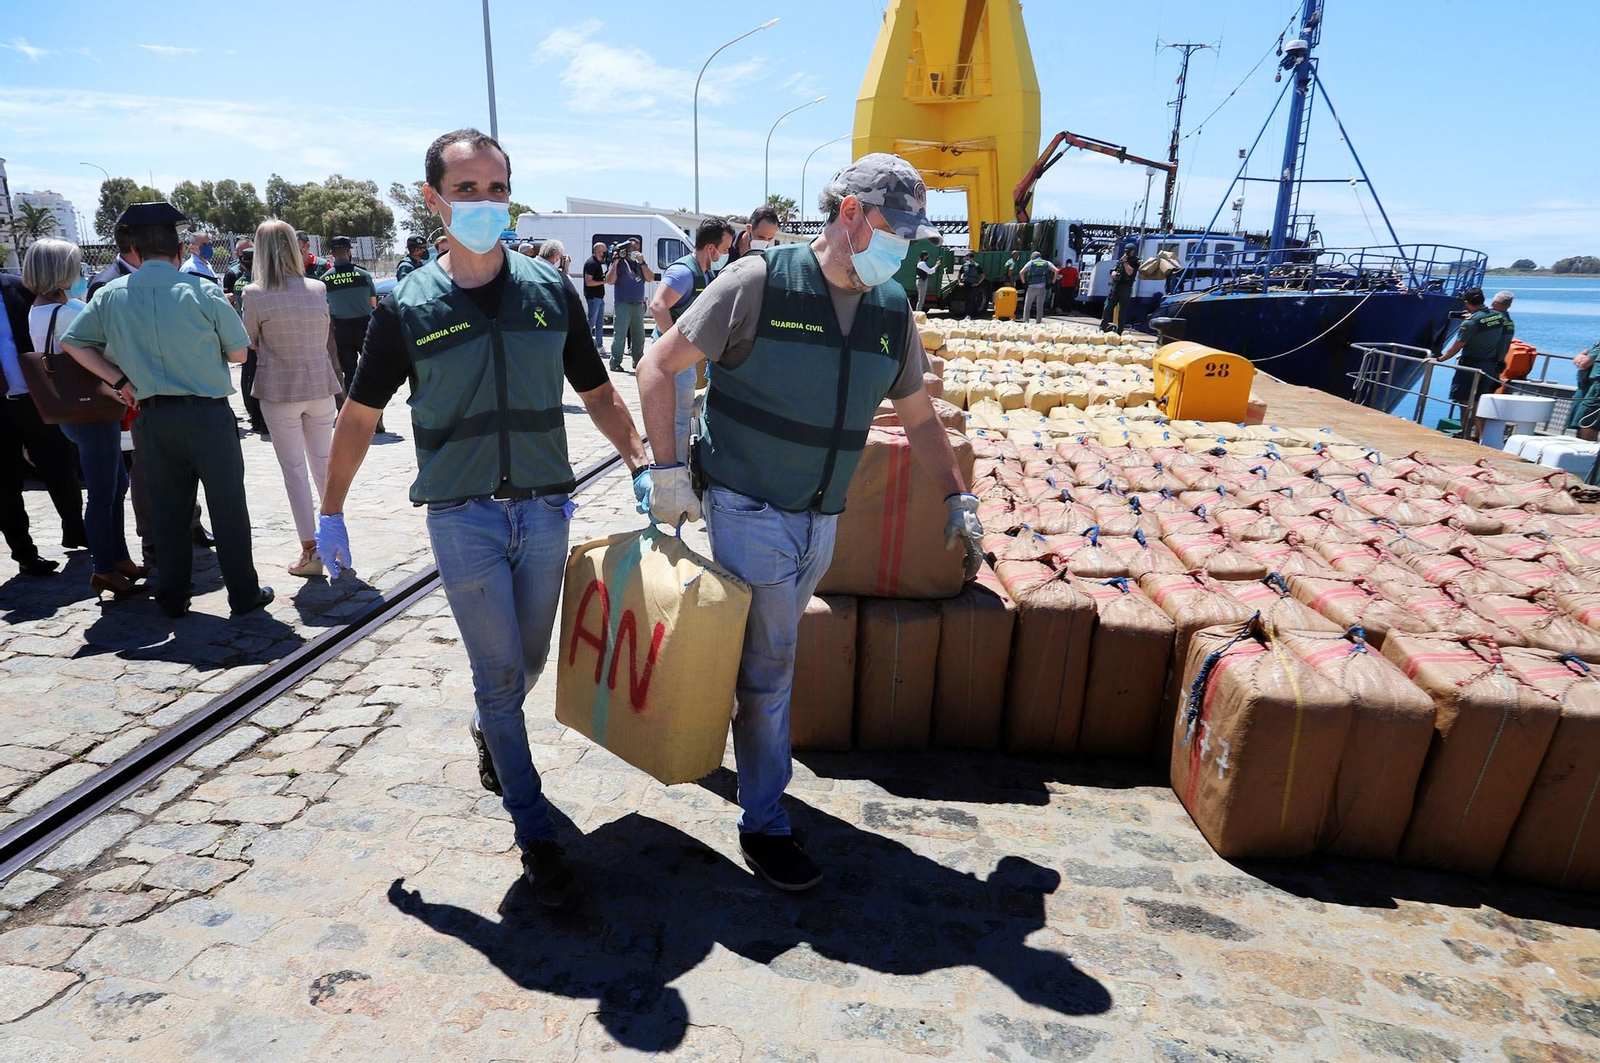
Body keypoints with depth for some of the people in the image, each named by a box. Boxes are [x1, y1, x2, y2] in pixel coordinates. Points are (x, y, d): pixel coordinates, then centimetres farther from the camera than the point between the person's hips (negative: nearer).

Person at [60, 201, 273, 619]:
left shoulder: (110, 295, 2)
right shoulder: (204, 291, -8)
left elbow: (71, 342, 9)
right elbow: (238, 352, -2)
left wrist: (118, 379, 11)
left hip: (151, 416, 3)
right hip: (207, 412, -3)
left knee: (167, 507, 13)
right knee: (227, 505, 5)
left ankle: (173, 597, 22)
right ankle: (243, 593, 11)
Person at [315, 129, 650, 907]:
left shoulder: (551, 292, 2)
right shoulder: (407, 307, -2)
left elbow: (597, 391, 10)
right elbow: (360, 415, 7)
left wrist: (641, 464, 0)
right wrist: (331, 513, 11)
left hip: (544, 510, 2)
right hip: (462, 519, -2)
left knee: (527, 663, 16)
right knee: (498, 673, 1)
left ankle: (489, 733, 50)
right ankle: (534, 832, 14)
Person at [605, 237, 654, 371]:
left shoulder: (641, 264, 15)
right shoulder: (619, 263, 1)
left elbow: (650, 278, 1)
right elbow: (610, 281, -7)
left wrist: (642, 262, -7)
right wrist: (615, 263, -11)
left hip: (639, 305, 5)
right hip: (622, 305, -5)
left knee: (639, 335, 10)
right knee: (619, 335, -8)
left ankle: (638, 362, 20)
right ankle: (615, 363, -5)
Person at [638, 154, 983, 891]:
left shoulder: (892, 311, 4)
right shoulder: (758, 283, -13)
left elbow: (919, 418, 14)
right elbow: (658, 368, -8)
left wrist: (958, 500, 8)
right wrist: (666, 471, -13)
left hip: (821, 522, 6)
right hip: (749, 513, -5)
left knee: (765, 655, 18)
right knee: (769, 669, 2)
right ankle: (764, 825, 20)